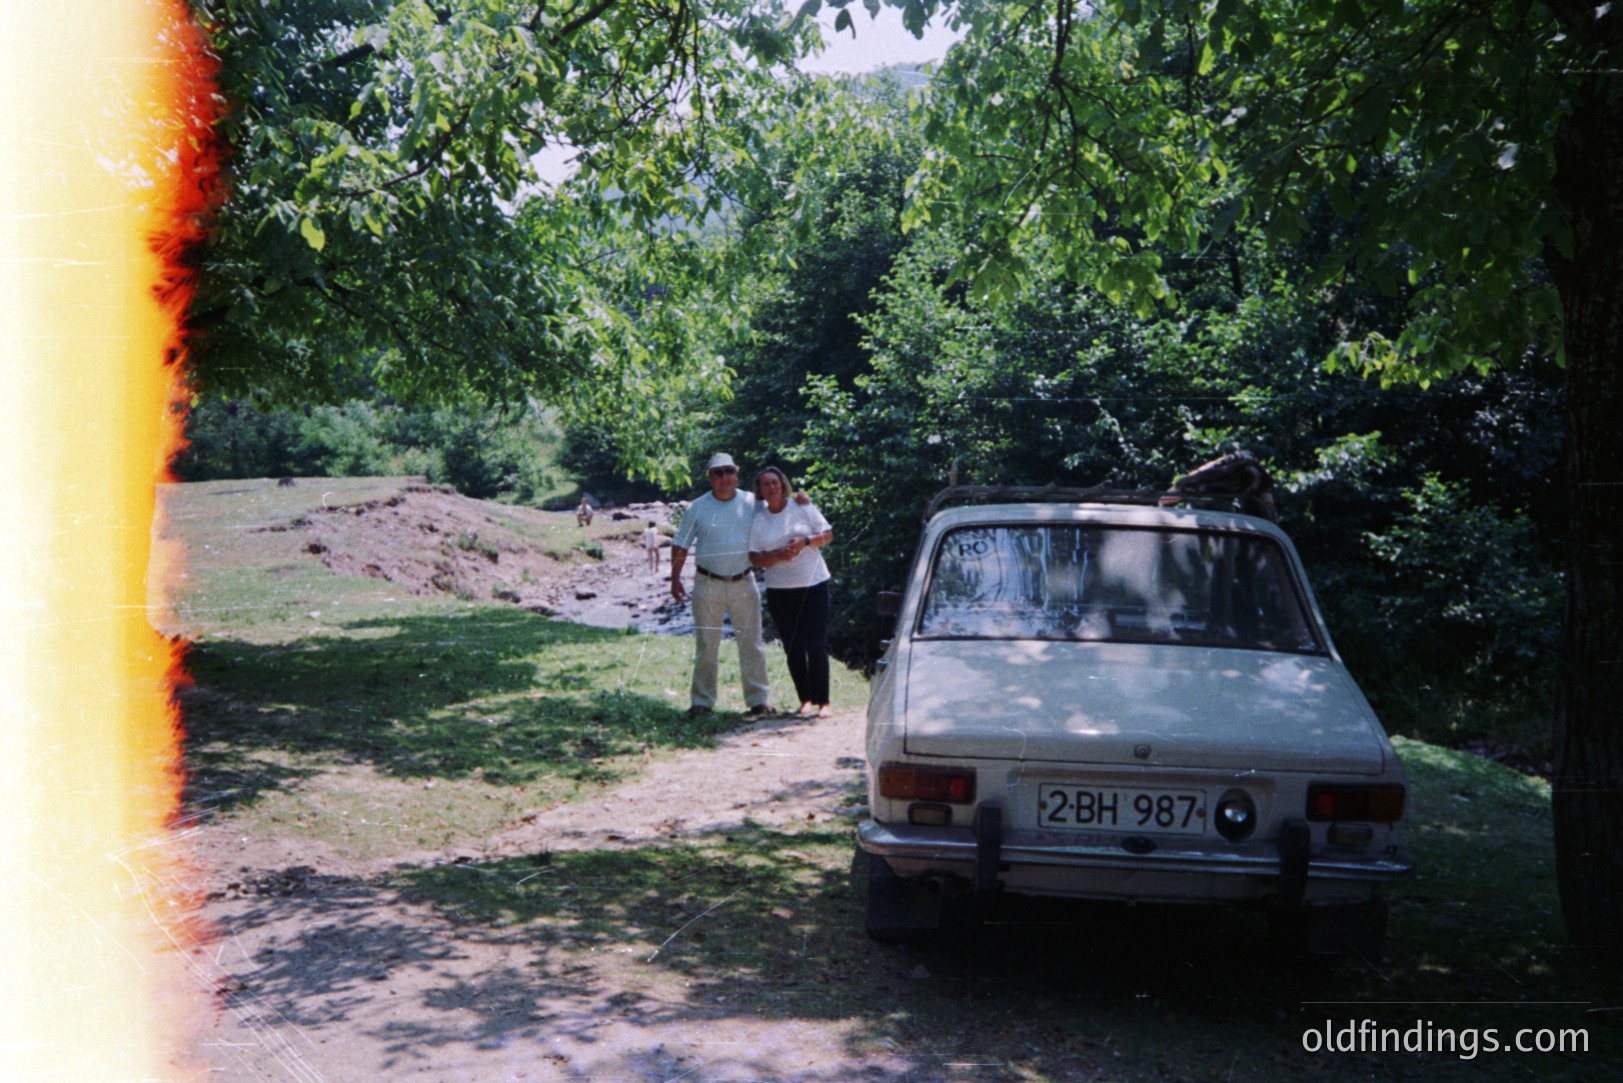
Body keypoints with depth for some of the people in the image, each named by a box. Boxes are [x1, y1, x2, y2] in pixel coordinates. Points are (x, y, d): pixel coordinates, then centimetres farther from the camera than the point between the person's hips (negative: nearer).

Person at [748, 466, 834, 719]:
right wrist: (778, 555, -17)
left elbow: (828, 534, 4)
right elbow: (755, 558, 2)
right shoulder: (757, 520, 6)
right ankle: (805, 700, 13)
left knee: (817, 644, -5)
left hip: (813, 584, -2)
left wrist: (805, 541, -14)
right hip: (779, 590, 2)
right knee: (793, 648, 4)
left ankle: (823, 701, 0)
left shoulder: (802, 508, 3)